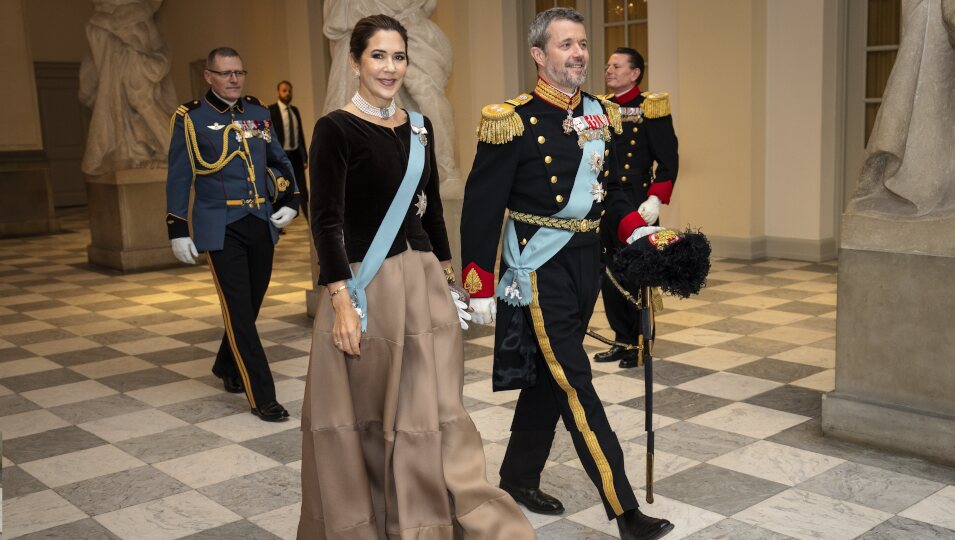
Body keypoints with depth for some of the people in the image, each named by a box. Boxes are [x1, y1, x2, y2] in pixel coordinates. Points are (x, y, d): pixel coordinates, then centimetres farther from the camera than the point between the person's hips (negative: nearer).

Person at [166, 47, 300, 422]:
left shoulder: (257, 111, 10)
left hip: (262, 225, 5)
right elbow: (178, 178, -2)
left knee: (251, 303, 15)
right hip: (221, 229, -5)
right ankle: (262, 398, -2)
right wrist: (178, 231, -5)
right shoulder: (191, 117, -3)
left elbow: (279, 161, 18)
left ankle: (227, 367, 40)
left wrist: (290, 201, 4)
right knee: (239, 311, -6)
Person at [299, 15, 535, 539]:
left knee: (432, 410, 8)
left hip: (423, 281, 6)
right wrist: (342, 301, -19)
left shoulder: (419, 126, 9)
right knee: (363, 413, 8)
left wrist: (446, 276, 15)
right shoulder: (335, 128, -9)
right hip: (366, 285, -6)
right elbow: (326, 220, -14)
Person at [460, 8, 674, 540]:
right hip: (540, 269, -7)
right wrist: (480, 287, -13)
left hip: (586, 263, 7)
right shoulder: (513, 120, -12)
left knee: (550, 376, 16)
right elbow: (483, 207, -12)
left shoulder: (602, 116, 8)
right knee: (575, 385, -5)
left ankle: (520, 477, 34)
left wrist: (634, 232, -1)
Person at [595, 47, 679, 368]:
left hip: (637, 210, -6)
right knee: (607, 277, 10)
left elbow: (668, 159, -9)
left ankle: (640, 345, 16)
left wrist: (655, 200, -18)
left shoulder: (650, 108, -6)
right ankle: (623, 341, 24)